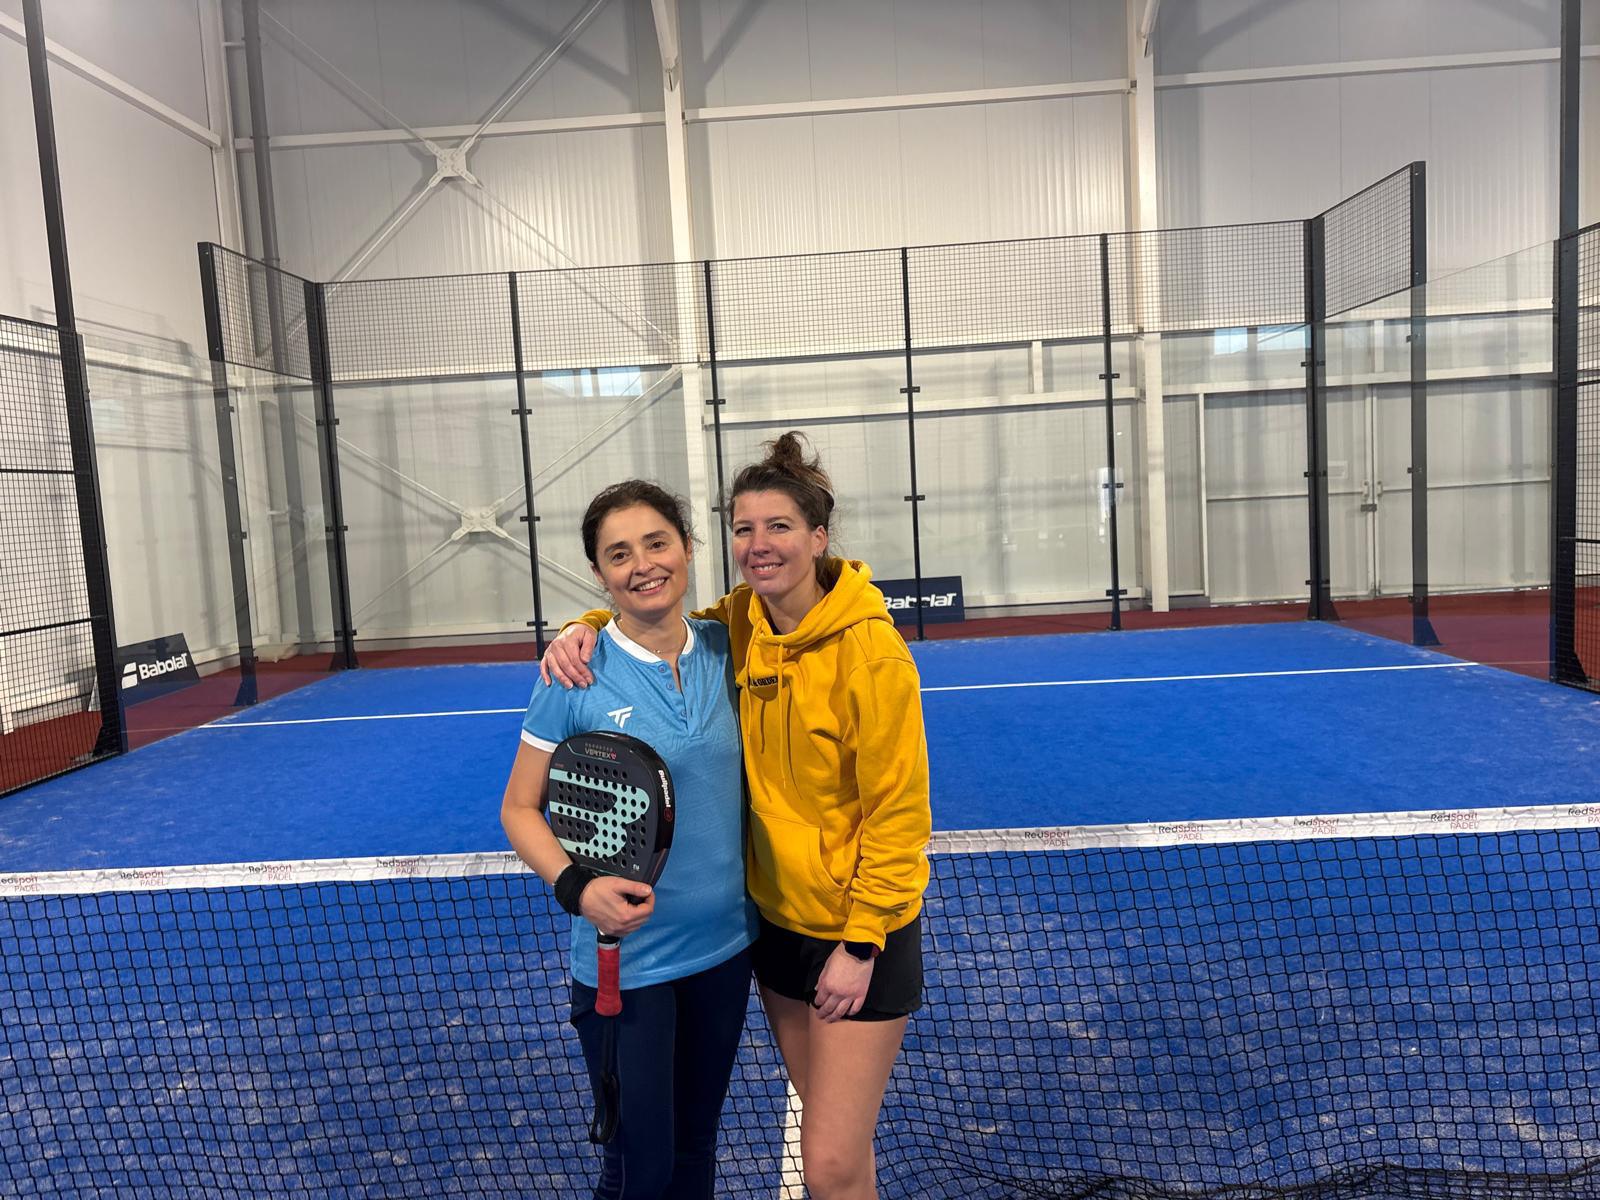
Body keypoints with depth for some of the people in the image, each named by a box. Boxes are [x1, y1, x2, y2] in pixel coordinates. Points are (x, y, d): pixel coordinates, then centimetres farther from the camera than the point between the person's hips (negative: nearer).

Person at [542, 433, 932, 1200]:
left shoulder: (869, 649, -21)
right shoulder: (740, 623, -4)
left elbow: (897, 811, -17)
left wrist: (860, 943, -16)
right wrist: (587, 630, -10)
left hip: (862, 934, -5)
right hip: (777, 918, 5)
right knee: (831, 1134, 21)